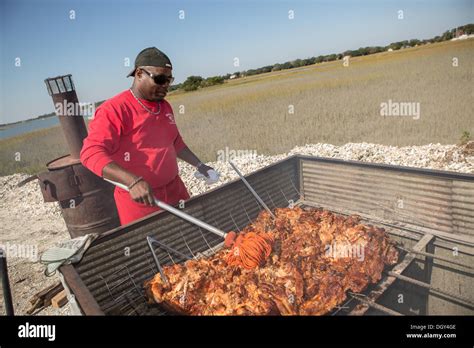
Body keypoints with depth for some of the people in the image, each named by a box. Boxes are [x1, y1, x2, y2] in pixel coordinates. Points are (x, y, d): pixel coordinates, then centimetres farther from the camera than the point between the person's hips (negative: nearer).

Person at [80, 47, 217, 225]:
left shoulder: (164, 106, 9)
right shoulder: (114, 109, -15)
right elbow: (91, 153, -25)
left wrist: (199, 165, 16)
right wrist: (132, 181, -37)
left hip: (176, 191, 7)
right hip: (138, 200, -7)